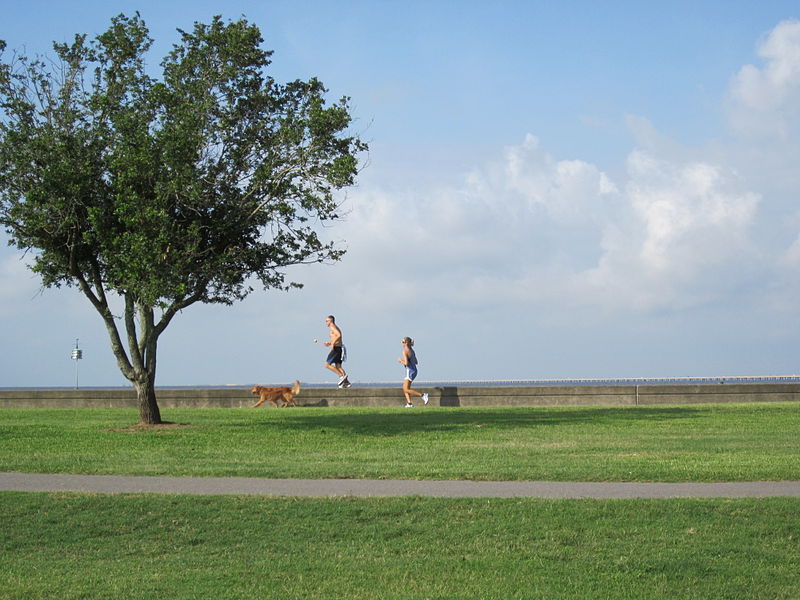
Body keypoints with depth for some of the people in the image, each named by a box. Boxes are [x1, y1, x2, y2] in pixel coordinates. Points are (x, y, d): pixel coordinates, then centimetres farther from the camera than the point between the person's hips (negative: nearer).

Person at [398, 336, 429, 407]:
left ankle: (422, 395, -14)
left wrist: (400, 361, -4)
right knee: (404, 388, 13)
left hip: (410, 371, -9)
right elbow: (416, 362, 17)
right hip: (414, 370, 9)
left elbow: (406, 363, -23)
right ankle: (409, 403, 5)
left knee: (406, 390, -8)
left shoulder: (405, 351, -15)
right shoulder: (412, 351, 12)